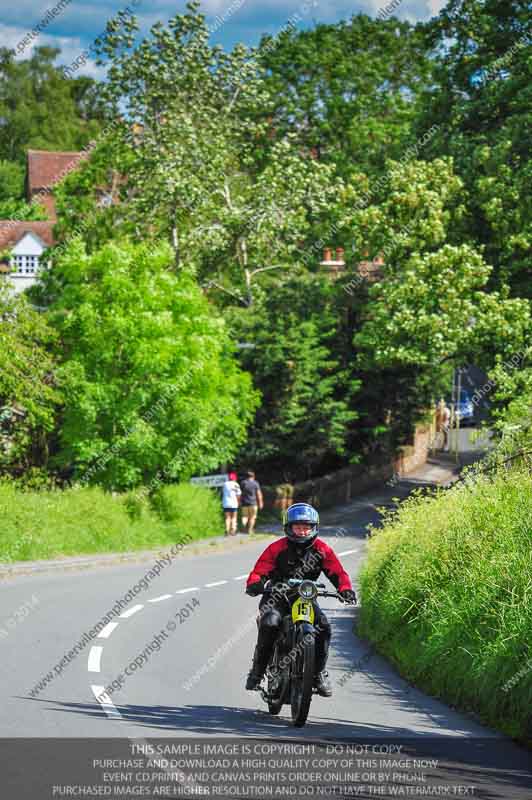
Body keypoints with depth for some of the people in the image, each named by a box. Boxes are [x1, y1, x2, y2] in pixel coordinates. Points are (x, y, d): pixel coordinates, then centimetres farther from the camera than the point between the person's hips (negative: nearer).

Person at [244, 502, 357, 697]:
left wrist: (345, 589, -24)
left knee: (323, 627, -22)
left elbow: (338, 572, -3)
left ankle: (319, 673, -3)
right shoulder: (278, 548, -5)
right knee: (269, 622, -32)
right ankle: (257, 670, -15)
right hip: (278, 597, -2)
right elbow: (259, 571, -10)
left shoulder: (321, 549, 1)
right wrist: (254, 584, -34)